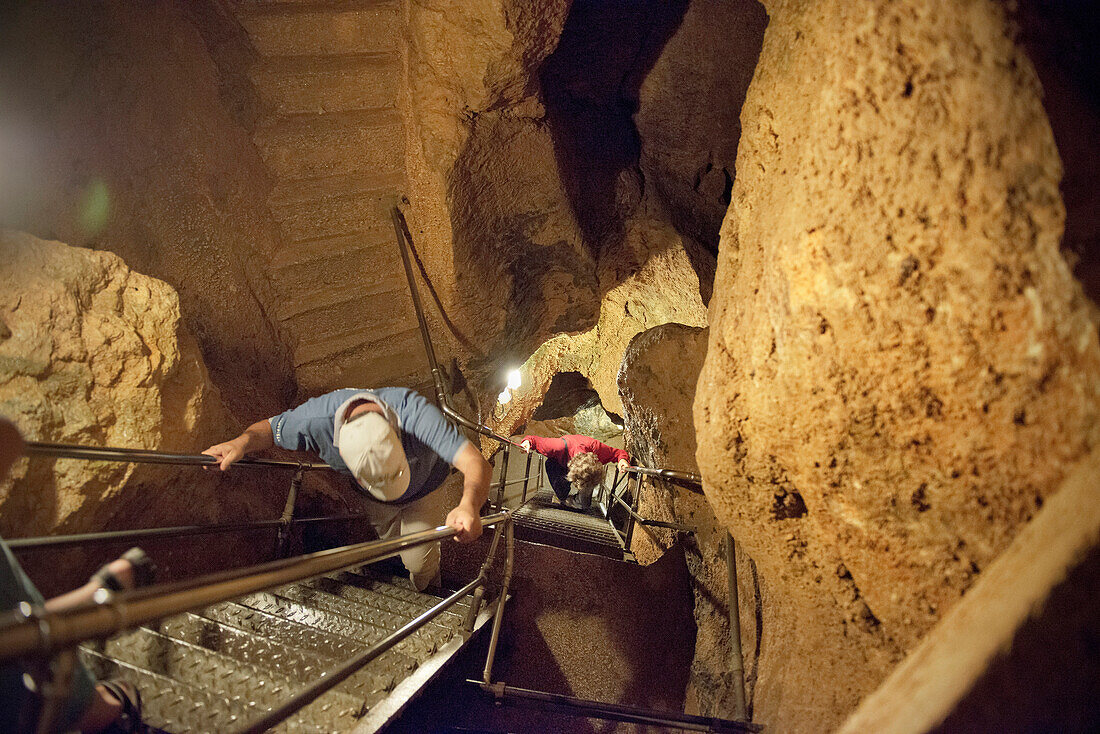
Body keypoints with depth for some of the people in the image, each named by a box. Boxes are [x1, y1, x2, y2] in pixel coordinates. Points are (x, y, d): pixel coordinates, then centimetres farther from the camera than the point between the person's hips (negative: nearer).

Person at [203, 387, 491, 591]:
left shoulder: (413, 412, -50)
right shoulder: (319, 416, -42)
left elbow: (475, 462, -55)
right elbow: (269, 428, -20)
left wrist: (469, 506, -77)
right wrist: (242, 442, -43)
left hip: (422, 492, -2)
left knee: (417, 561, 2)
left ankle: (425, 597, 41)